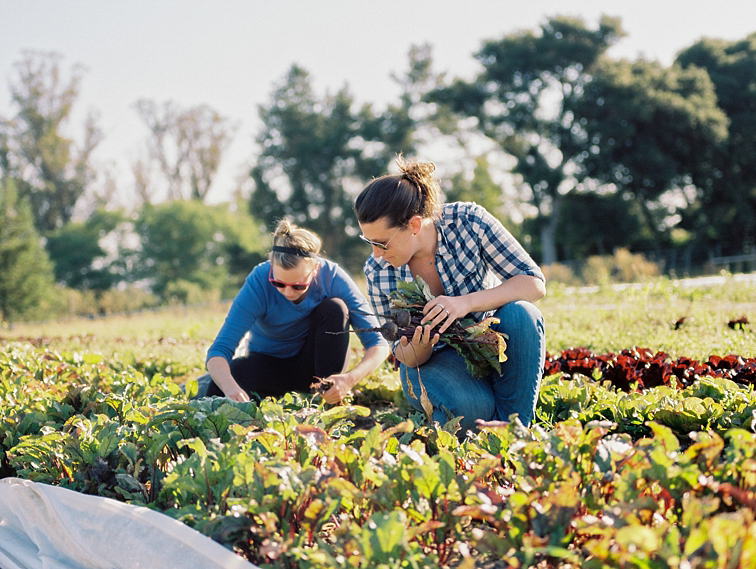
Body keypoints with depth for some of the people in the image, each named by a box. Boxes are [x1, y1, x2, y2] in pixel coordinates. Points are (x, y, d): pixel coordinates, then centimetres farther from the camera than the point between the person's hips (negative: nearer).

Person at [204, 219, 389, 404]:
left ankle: (329, 404, -19)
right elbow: (219, 351, -30)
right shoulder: (258, 282, -26)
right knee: (218, 391, -31)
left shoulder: (332, 277, -24)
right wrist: (230, 388, -53)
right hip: (269, 363, -1)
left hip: (315, 365, 1)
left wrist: (350, 379, -43)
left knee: (335, 307, -27)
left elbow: (378, 344, -23)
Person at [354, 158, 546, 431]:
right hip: (435, 359, -1)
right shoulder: (377, 271, -15)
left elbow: (534, 282, -21)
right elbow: (404, 354, -5)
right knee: (471, 408, -34)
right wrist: (418, 349, -32)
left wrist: (466, 302, -36)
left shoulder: (469, 221, -21)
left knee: (521, 314, -33)